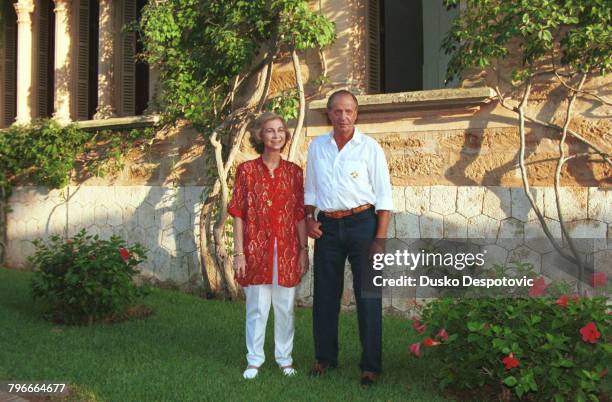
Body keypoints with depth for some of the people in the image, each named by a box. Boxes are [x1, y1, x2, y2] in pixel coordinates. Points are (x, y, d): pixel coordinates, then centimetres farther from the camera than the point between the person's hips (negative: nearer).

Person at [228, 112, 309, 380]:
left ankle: (285, 358, 26)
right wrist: (239, 253, -6)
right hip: (256, 248, -2)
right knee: (257, 307, 7)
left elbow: (300, 215, 5)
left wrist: (304, 250, 2)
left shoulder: (294, 171, 4)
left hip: (287, 250, 2)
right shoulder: (247, 170, -1)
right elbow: (239, 214, -2)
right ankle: (254, 360, 22)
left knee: (285, 307, 11)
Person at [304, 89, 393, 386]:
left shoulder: (370, 147, -3)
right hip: (327, 226, 4)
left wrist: (380, 238, -11)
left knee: (368, 295, 0)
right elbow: (310, 189, 18)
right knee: (325, 294, 11)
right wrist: (308, 220, 3)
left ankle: (371, 365, 12)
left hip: (362, 222, -3)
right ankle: (325, 357, 26)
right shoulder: (317, 146, 8)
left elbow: (383, 196, -5)